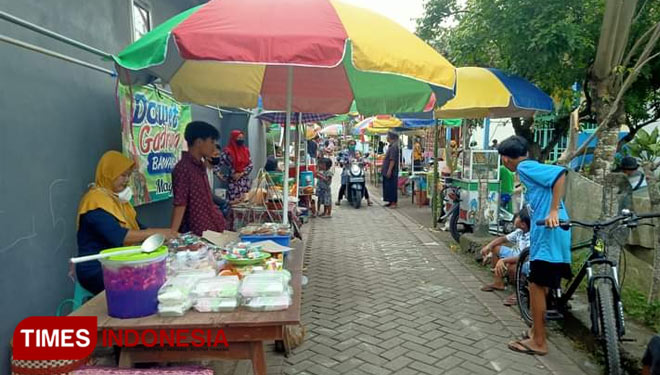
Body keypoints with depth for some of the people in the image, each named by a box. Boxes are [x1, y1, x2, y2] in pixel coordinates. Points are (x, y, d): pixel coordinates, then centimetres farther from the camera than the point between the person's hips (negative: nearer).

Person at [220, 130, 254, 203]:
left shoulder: (245, 150, 9)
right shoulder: (228, 151, -8)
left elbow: (250, 164, 6)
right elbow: (223, 164, -12)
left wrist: (242, 173, -7)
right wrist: (234, 174, -11)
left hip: (246, 180, 5)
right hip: (234, 181, -5)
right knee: (235, 200, -7)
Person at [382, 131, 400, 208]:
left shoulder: (394, 146, -16)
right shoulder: (391, 146, 16)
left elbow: (393, 160, -22)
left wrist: (389, 170, -25)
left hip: (391, 171, -10)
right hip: (387, 171, 10)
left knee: (391, 187, -6)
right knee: (387, 187, 13)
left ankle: (393, 203, -2)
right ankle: (391, 202, 18)